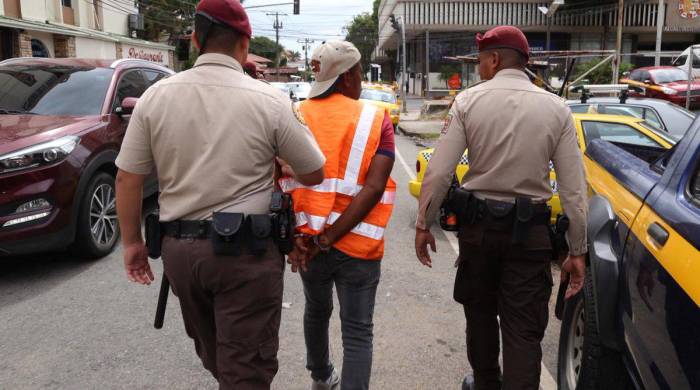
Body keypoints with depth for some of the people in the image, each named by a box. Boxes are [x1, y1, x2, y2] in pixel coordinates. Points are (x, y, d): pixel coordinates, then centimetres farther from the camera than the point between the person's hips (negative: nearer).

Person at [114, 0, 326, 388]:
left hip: (178, 248, 5)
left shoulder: (155, 96, -2)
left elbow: (127, 179, 1)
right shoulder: (269, 100, -10)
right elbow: (314, 175, -1)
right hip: (245, 249, -4)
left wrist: (132, 242, 13)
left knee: (212, 353, 26)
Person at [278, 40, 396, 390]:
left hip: (306, 240, 4)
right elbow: (374, 187, -17)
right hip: (358, 244, -3)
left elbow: (278, 181, -9)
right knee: (357, 332, 8)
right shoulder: (376, 120, -6)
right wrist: (328, 238, -17)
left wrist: (291, 238, -13)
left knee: (317, 310, 27)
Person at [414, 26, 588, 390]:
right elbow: (574, 189, -4)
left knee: (480, 313, 21)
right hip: (530, 229, 0)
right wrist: (577, 251, 3)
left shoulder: (468, 101, -6)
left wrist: (424, 224, 0)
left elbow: (438, 172, -11)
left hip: (479, 223, 1)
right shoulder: (556, 108, -2)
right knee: (523, 330, 6)